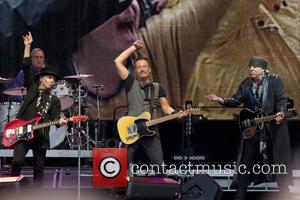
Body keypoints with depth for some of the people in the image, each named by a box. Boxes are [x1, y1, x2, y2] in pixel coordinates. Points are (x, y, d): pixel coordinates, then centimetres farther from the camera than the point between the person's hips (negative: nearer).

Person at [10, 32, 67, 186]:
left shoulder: (54, 100, 15)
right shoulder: (32, 88, 12)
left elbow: (55, 117, 3)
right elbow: (26, 67, 6)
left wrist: (60, 121, -22)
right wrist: (27, 46, 0)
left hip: (40, 135, 2)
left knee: (39, 168, 3)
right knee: (17, 161, -16)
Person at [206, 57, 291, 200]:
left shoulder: (275, 81, -7)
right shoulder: (246, 84, 5)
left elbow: (282, 99, -12)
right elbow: (236, 100, 4)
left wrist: (280, 112, -30)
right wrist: (220, 100, -12)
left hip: (273, 126, -3)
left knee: (279, 161, 3)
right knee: (246, 160, 5)